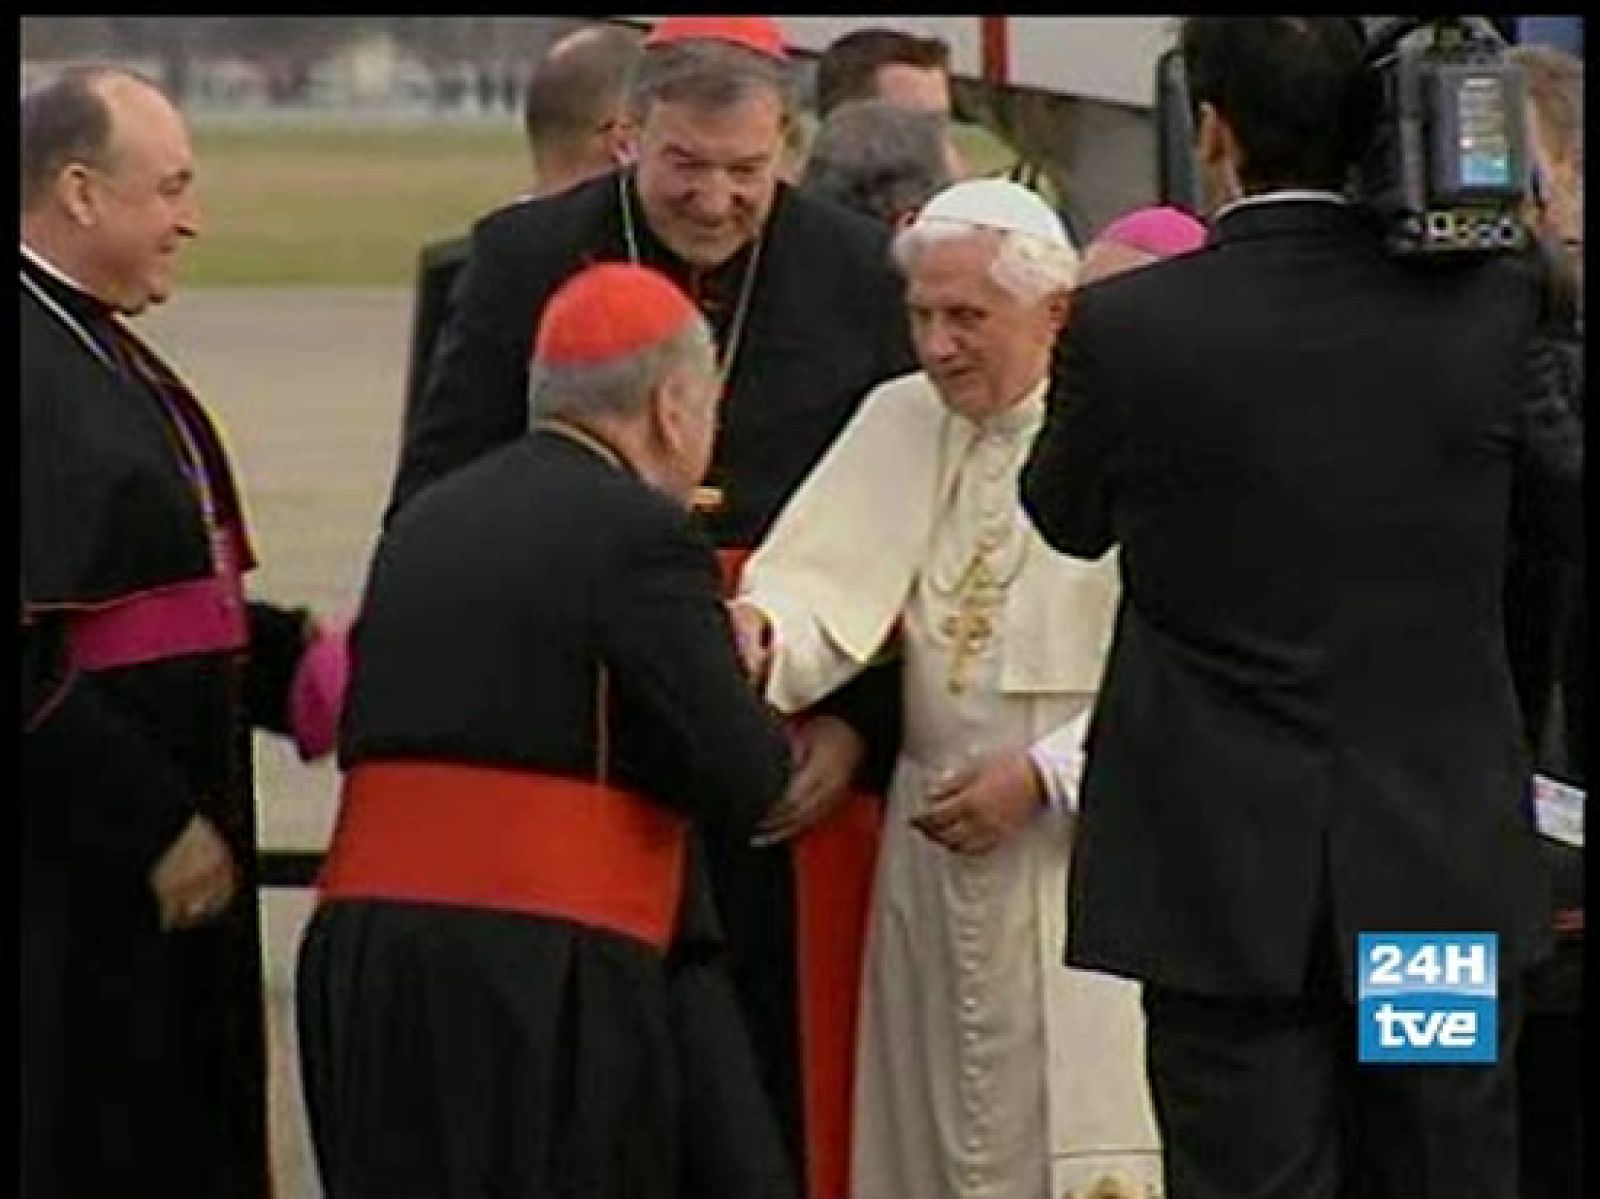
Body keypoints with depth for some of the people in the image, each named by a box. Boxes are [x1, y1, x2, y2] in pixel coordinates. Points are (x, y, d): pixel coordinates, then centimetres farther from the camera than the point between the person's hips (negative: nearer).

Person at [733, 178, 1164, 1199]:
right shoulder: (900, 422, 9)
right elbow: (830, 578, -5)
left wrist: (1045, 773, -15)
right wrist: (760, 630, -27)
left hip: (1084, 858, -5)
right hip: (932, 857, 5)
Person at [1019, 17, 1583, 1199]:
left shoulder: (1126, 326, -11)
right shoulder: (1484, 306, -7)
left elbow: (1066, 516, 8)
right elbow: (1566, 490, 10)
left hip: (1226, 879, -2)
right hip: (1446, 877, 2)